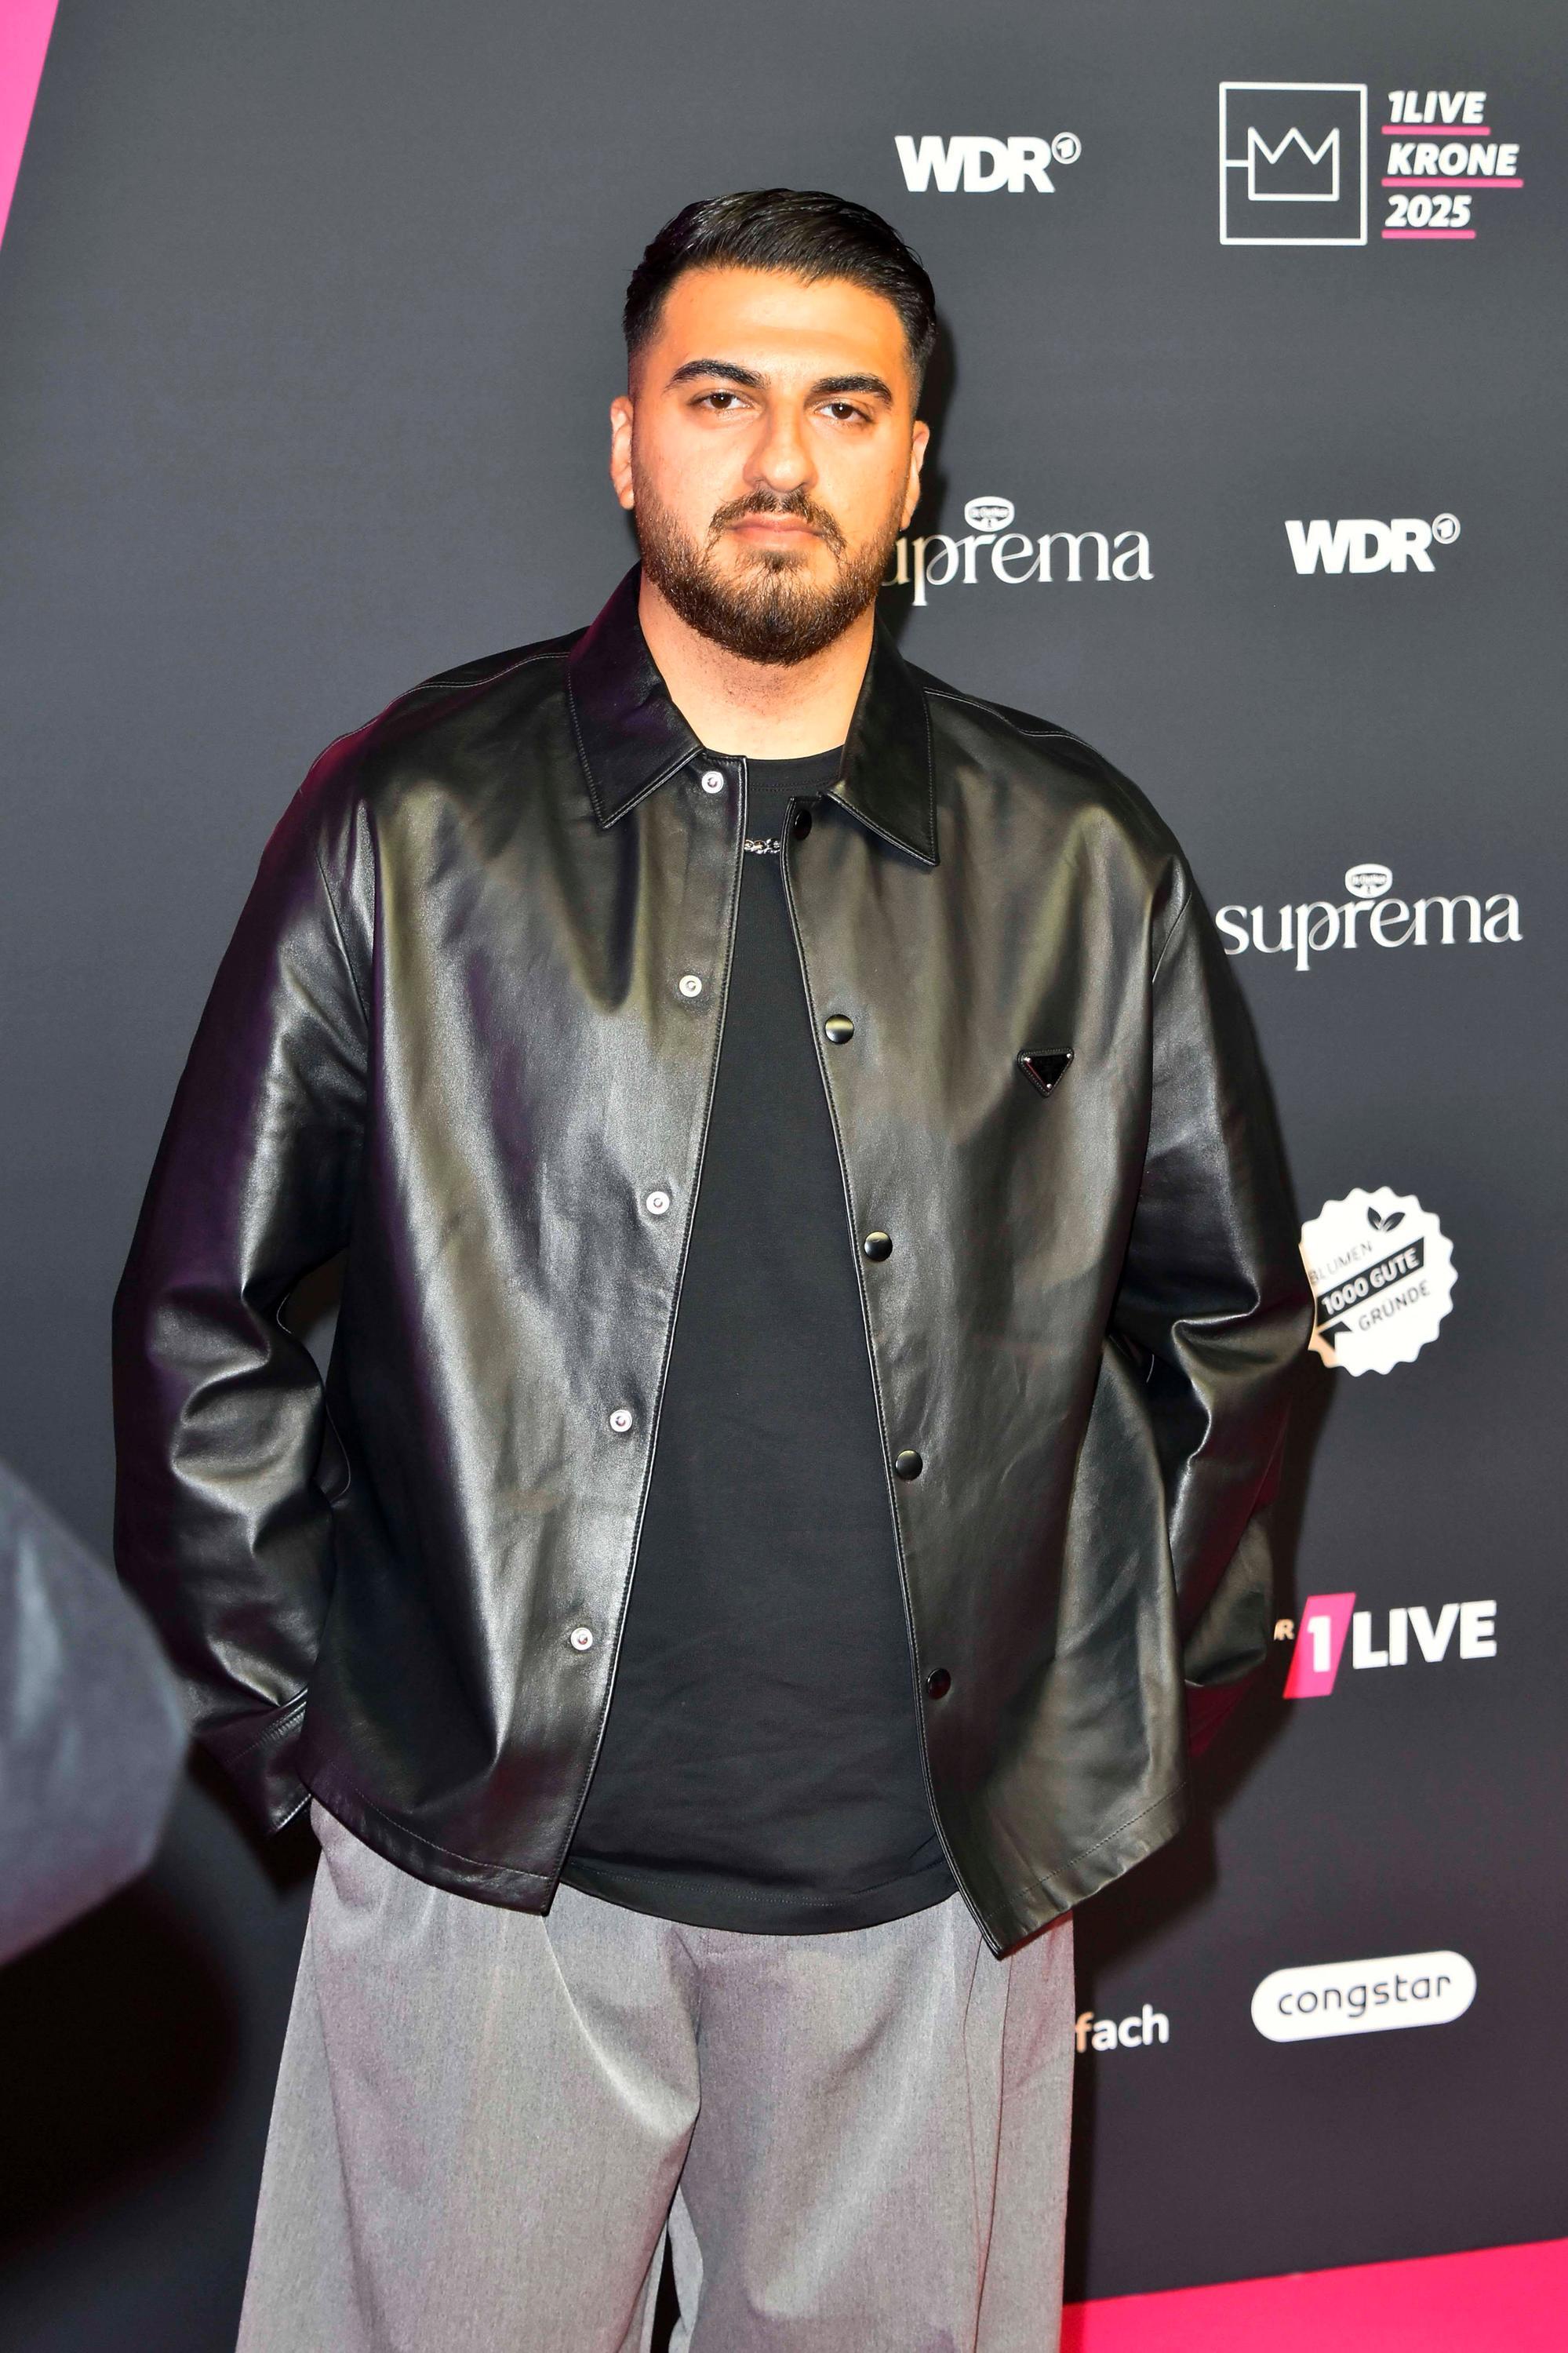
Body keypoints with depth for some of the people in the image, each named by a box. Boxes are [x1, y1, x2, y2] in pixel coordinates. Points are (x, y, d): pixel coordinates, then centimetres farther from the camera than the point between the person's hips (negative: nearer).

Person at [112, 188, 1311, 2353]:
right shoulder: (413, 822, -1)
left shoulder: (1081, 865, 3)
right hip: (488, 1868, -1)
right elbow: (202, 1310, 4)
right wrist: (287, 1715, 2)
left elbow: (1229, 1315, 14)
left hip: (929, 1883, 2)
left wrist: (1125, 1718, 11)